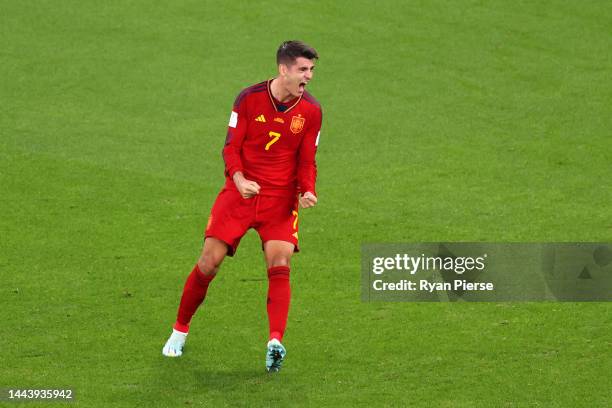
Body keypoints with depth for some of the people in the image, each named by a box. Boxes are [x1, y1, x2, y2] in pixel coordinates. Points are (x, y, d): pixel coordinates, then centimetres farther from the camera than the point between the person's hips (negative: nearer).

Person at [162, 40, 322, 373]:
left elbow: (307, 160, 4)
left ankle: (275, 342, -27)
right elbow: (231, 146, -5)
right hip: (241, 192, -1)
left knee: (280, 264, -20)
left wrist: (308, 191, -16)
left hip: (281, 199, 1)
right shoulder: (250, 98, -6)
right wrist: (240, 179, -23)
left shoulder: (311, 110, -1)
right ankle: (180, 330, 15)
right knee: (209, 262, -5)